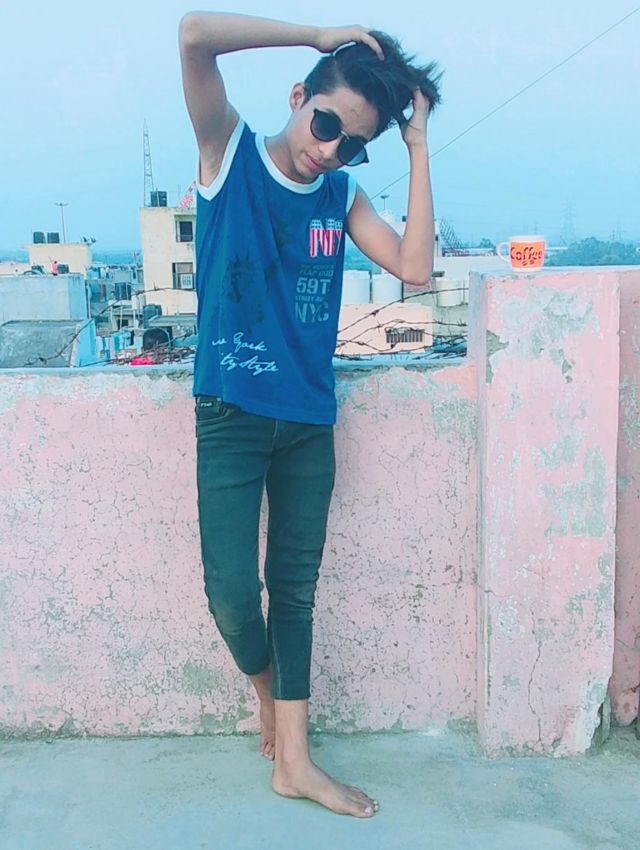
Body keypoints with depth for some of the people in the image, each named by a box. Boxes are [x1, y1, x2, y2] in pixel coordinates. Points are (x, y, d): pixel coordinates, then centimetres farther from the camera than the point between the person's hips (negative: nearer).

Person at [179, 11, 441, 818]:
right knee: (232, 591, -7)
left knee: (295, 590, 9)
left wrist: (418, 148, -5)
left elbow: (413, 268, -7)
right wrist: (320, 35, -12)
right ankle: (264, 687, 29)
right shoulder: (229, 154, -2)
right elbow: (195, 33, -17)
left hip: (310, 420, 4)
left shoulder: (342, 195, 7)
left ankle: (292, 760, 23)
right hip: (232, 414, -3)